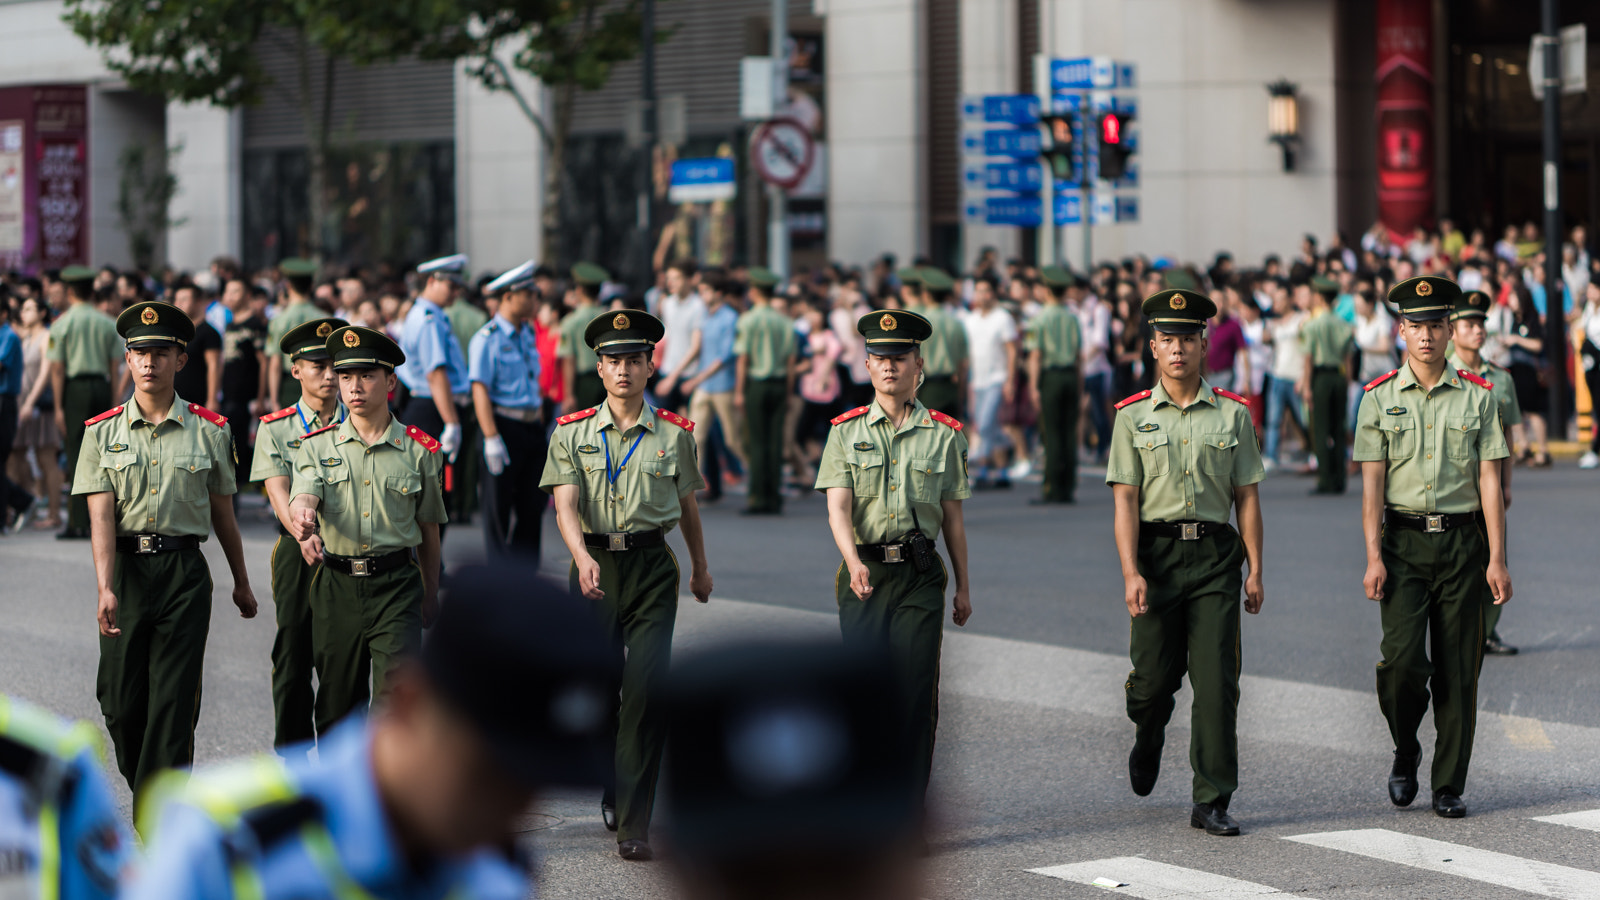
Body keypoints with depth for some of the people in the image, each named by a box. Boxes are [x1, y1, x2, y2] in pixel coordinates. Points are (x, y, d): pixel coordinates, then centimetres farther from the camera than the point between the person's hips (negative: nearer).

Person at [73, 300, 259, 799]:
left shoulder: (210, 431, 4)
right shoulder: (102, 432, 3)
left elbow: (222, 513, 14)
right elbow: (101, 514, -6)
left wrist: (242, 583, 21)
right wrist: (105, 588, -19)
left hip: (186, 573, -1)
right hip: (126, 569, 1)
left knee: (173, 703, -6)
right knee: (121, 702, 3)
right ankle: (145, 788, 29)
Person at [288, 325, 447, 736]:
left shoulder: (420, 450, 3)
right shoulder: (316, 446, 5)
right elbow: (303, 498, -13)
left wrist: (430, 592, 19)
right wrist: (302, 522, -38)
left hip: (397, 583, -2)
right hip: (335, 583, 2)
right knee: (338, 704, 10)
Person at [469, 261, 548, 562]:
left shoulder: (528, 333, 13)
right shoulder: (486, 339, -11)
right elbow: (480, 391, -15)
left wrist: (541, 428, 17)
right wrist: (491, 439, -21)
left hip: (532, 427, 7)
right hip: (505, 426, -7)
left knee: (533, 503, 9)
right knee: (499, 506, 1)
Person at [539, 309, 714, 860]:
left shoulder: (674, 434, 4)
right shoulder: (572, 432, 2)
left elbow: (687, 504, 18)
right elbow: (565, 504, -10)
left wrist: (701, 567, 31)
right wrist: (584, 558, -28)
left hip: (652, 566, -1)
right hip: (594, 563, 1)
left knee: (646, 691, -12)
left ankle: (633, 825, -11)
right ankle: (615, 787, 37)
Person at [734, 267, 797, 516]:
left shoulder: (748, 320, -6)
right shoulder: (785, 322, 7)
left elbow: (742, 358, -8)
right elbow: (791, 362, 7)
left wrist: (738, 392, -3)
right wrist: (788, 393, 13)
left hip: (756, 383, -4)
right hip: (779, 383, 4)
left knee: (757, 442, -3)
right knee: (776, 441, 6)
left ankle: (759, 498, -5)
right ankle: (774, 498, 6)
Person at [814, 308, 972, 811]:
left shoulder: (943, 434, 6)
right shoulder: (846, 431, 4)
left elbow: (953, 517, 11)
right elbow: (838, 507, -6)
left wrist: (964, 586, 11)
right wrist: (854, 562, -24)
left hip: (920, 577, 0)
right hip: (863, 575, 0)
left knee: (916, 691, -4)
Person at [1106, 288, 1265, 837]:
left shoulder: (1233, 414, 6)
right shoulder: (1133, 417, 3)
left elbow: (1247, 496, 8)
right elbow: (1125, 499, -2)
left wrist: (1255, 569, 2)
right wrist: (1131, 573, -13)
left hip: (1215, 553, 0)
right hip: (1155, 553, 0)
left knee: (1217, 679, -6)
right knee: (1153, 678, 3)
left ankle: (1212, 802, -1)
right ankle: (1148, 737, 40)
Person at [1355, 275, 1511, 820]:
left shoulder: (1477, 397, 4)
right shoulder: (1379, 399, 4)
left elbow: (1489, 481, 2)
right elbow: (1372, 484, 0)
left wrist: (1496, 559, -4)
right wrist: (1374, 559, -9)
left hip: (1462, 541, 1)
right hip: (1404, 541, -1)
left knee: (1458, 668, 1)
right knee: (1403, 657, -14)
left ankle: (1450, 786, 9)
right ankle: (1405, 754, 13)